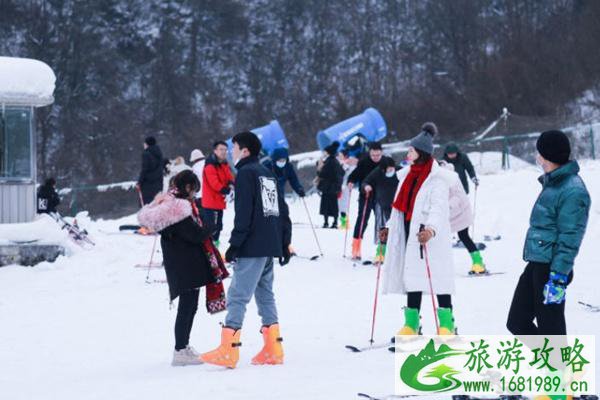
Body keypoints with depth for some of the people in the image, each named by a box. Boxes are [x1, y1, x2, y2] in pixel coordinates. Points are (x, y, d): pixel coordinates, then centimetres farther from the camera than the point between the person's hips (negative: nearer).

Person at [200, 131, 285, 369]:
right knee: (265, 294, 13)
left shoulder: (246, 173, -7)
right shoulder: (268, 174, 19)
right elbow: (279, 211, 22)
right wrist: (283, 245, 25)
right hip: (270, 246, 9)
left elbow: (244, 213, -15)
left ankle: (228, 351, -16)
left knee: (238, 295, -11)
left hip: (253, 247, -9)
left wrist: (235, 243, -15)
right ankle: (273, 350, 11)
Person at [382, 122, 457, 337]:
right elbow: (400, 206, 21)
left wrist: (431, 229, -40)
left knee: (438, 279, -7)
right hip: (410, 233, 8)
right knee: (412, 277, 9)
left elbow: (438, 208, -24)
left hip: (430, 238, -8)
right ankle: (411, 325, 14)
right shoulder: (407, 175, 14)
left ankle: (446, 325, -2)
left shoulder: (436, 180, -10)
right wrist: (389, 227, 14)